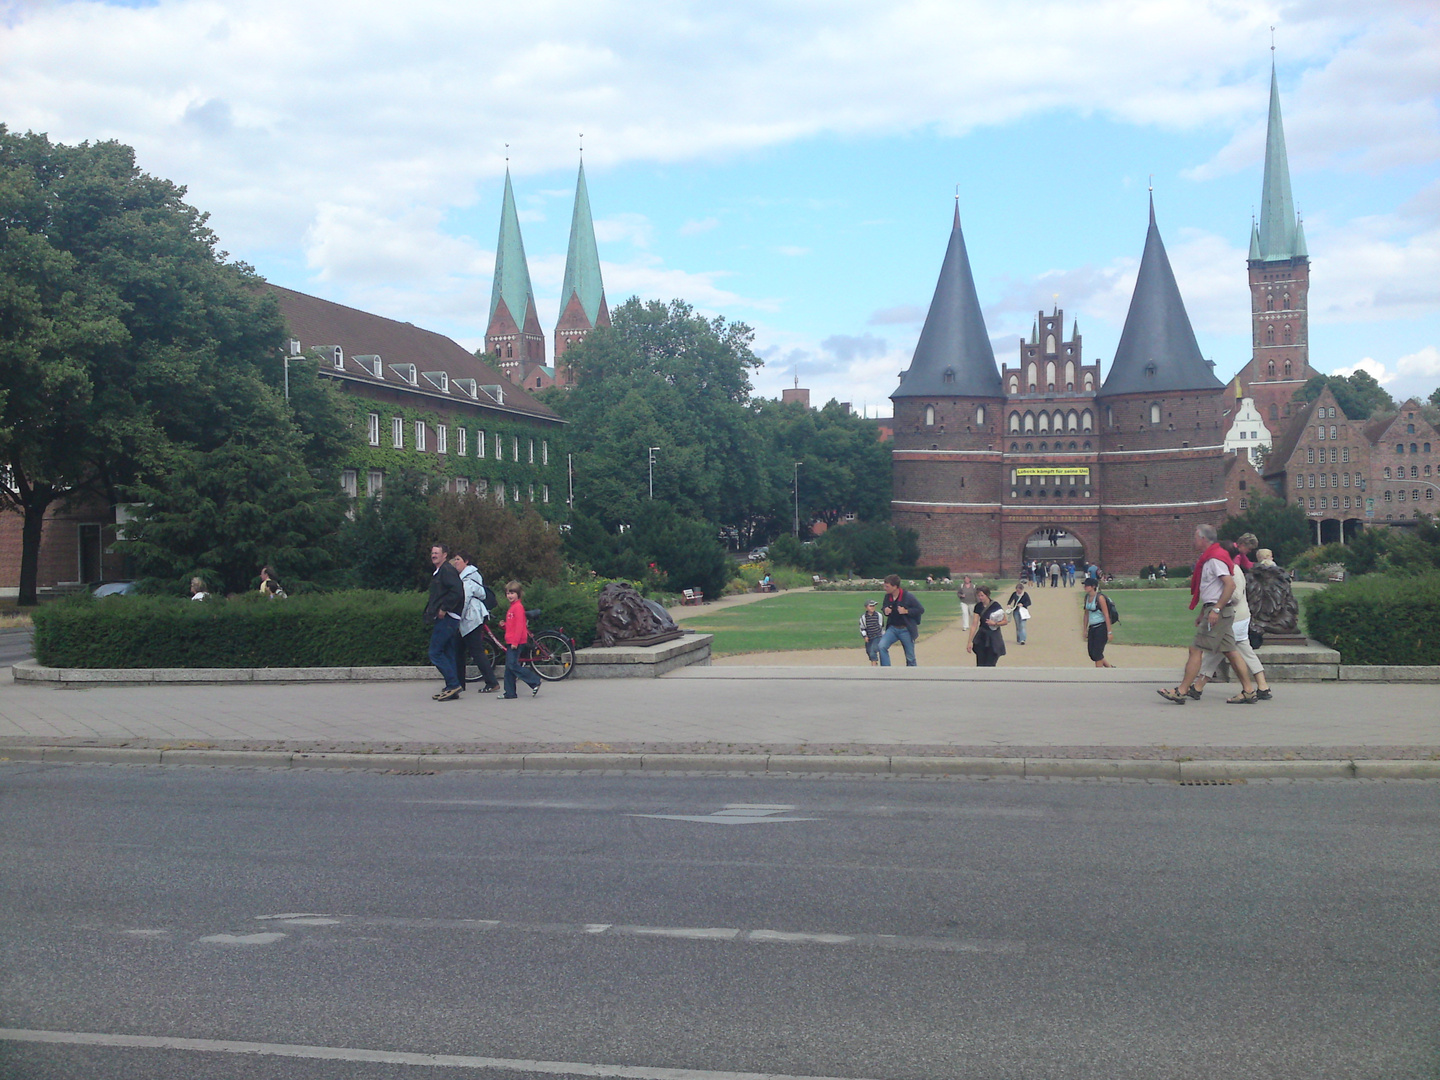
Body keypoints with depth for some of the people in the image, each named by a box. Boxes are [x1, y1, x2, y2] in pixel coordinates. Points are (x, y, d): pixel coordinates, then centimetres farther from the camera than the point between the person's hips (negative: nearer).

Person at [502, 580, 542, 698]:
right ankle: (510, 693, 11)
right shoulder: (511, 607, 19)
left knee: (513, 665, -13)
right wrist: (504, 625, 6)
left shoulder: (518, 607, -12)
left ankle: (535, 682, -6)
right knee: (508, 667, 8)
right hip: (510, 641, 10)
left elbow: (519, 625, -18)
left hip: (516, 642, -10)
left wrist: (515, 642, -21)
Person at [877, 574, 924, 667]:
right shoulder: (887, 596, 0)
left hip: (906, 630, -4)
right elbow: (884, 608, 18)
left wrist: (906, 611, -22)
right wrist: (885, 611, -7)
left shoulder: (908, 597, -15)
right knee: (881, 646, -19)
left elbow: (921, 609, -10)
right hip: (892, 629, 4)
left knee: (910, 658, 6)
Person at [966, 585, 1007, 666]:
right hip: (981, 637, 4)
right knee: (980, 665, 3)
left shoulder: (995, 606, -12)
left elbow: (1005, 621, -3)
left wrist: (995, 623, -21)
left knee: (990, 665, -4)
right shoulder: (978, 607, -1)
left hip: (993, 638, -4)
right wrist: (970, 641, -4)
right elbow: (975, 625, -1)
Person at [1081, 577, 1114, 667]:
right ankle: (1110, 667, 25)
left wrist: (1109, 632, -16)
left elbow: (1106, 615, -14)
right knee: (1091, 652, 8)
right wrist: (1084, 630, 19)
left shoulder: (1099, 598, -14)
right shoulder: (1087, 597, 9)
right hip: (1091, 628, 8)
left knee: (1097, 653, -6)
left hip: (1101, 627, -8)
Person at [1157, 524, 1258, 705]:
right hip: (1216, 611, 10)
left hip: (1218, 612, -10)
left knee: (1196, 650, -8)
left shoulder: (1214, 559, -14)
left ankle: (1181, 691, -6)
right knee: (1231, 651, 9)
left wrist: (1216, 609, -25)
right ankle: (1248, 691, 9)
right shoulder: (1209, 558, 18)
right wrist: (1202, 614, 25)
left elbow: (1230, 584, -23)